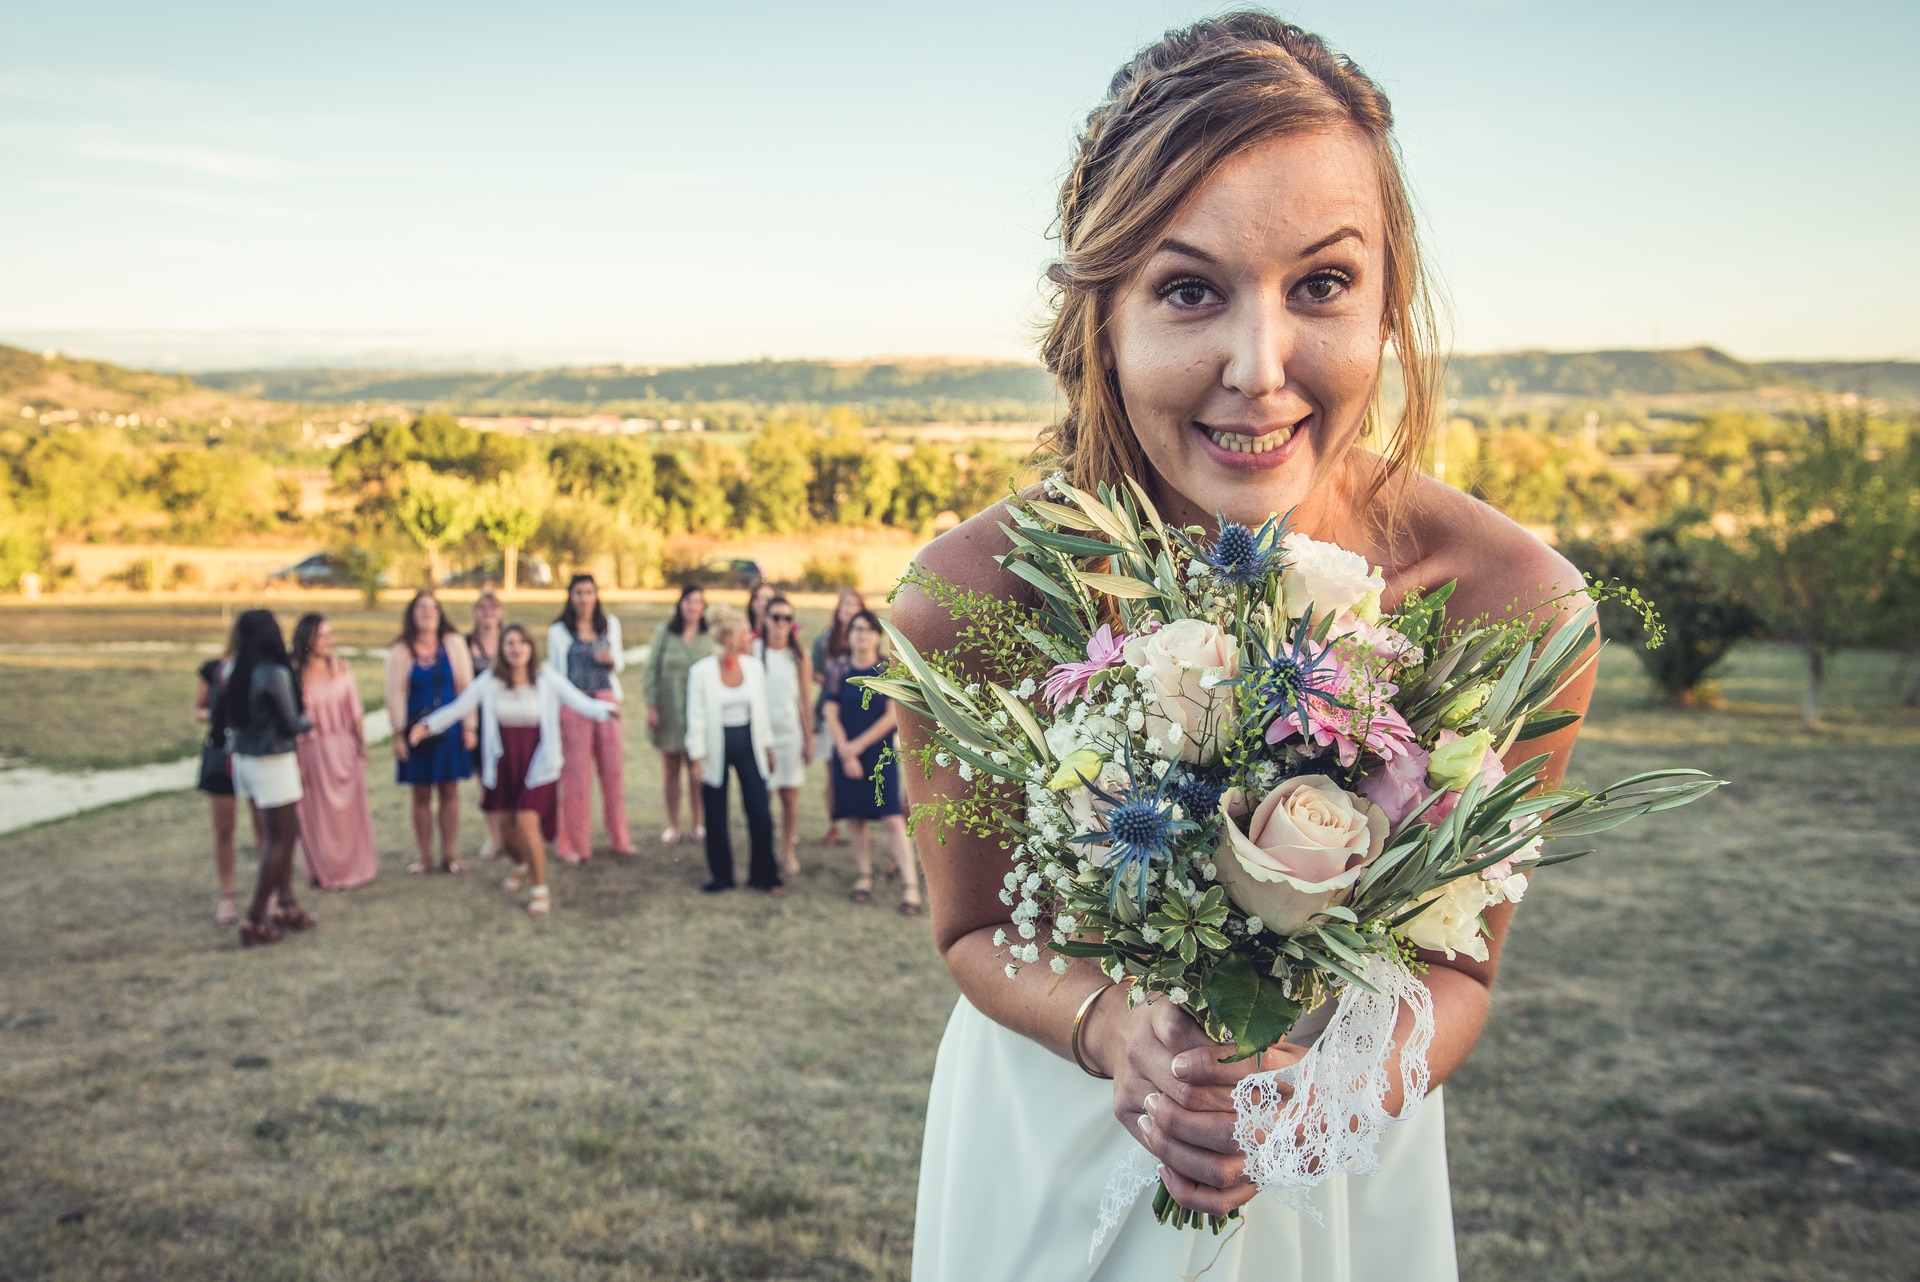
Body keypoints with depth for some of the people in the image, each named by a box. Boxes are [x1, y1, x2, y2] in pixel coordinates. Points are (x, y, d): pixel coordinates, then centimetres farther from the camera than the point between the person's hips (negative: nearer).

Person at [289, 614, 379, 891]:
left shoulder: (340, 666, -1)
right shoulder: (294, 673, -11)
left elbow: (354, 709, 5)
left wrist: (361, 744, 5)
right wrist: (296, 761, -8)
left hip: (343, 748, 3)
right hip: (312, 751, -3)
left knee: (350, 810, 10)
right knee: (318, 814, 9)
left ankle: (354, 866, 26)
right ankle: (325, 871, 24)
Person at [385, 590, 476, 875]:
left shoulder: (454, 643, -2)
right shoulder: (400, 651, -3)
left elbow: (465, 685, -1)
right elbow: (395, 694, -3)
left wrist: (469, 727, -3)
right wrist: (398, 733, -6)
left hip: (449, 728, 1)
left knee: (449, 792, 6)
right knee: (421, 795, 6)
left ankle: (448, 854, 16)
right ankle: (425, 856, 17)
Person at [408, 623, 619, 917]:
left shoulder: (548, 680, -10)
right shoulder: (489, 682, -4)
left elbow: (581, 702, -16)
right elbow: (458, 707, 3)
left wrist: (606, 710, -35)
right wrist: (429, 725, -8)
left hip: (536, 764, -3)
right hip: (503, 763, 3)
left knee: (527, 821, -16)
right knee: (506, 825, 14)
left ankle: (541, 890, 1)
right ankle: (523, 866, 48)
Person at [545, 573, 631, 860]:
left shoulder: (610, 625, 10)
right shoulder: (558, 631, 2)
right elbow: (554, 672, 3)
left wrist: (612, 660, -6)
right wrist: (553, 716, -3)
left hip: (606, 701, 3)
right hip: (574, 705, -3)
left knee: (613, 769, 5)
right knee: (576, 773, -1)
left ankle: (619, 838, 19)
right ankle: (575, 843, 10)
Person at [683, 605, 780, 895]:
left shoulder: (754, 667, -2)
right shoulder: (702, 671, -12)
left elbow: (762, 710, 8)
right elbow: (696, 718, -8)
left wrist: (768, 747, 10)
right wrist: (697, 759, -9)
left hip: (749, 744, 3)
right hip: (717, 747, -3)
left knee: (760, 814, 1)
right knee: (716, 818, 8)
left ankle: (764, 875, 16)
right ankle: (721, 876, 24)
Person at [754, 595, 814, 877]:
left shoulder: (798, 655, 3)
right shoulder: (753, 650, -1)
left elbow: (805, 700, 6)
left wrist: (809, 740, 5)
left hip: (790, 731, 1)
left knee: (789, 795, 4)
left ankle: (789, 852, 16)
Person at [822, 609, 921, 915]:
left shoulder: (888, 669, -2)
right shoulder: (840, 669, 2)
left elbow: (893, 715, -7)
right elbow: (831, 715, -1)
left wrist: (860, 744, -10)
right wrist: (846, 753, -9)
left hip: (880, 754, -2)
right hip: (847, 754, 2)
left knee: (892, 819, -10)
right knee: (856, 818, 7)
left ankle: (910, 885, -10)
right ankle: (863, 876, 21)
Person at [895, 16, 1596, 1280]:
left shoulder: (1512, 604, -24)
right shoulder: (971, 597, -26)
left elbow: (1454, 962, -9)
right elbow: (977, 928, -9)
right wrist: (1112, 1028, -28)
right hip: (1052, 1154, 0)